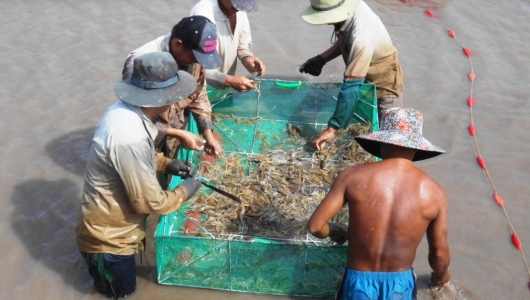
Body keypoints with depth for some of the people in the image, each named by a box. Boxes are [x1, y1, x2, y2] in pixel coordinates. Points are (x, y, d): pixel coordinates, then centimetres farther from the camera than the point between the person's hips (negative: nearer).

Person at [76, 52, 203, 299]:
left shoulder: (125, 110, -8)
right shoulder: (131, 136, -37)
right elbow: (148, 202, -28)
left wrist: (165, 163, 0)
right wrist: (183, 192, -11)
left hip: (110, 224, 9)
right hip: (108, 235, -9)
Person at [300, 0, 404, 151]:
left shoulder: (362, 36, -40)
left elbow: (351, 86, -42)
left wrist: (332, 128, -42)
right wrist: (321, 59, -7)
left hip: (383, 85, -8)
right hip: (365, 79, 8)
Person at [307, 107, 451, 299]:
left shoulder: (354, 176, -12)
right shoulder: (433, 191, -8)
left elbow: (315, 226, -8)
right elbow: (439, 253, 3)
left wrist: (336, 231, 15)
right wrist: (440, 275, 26)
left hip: (358, 284, -1)